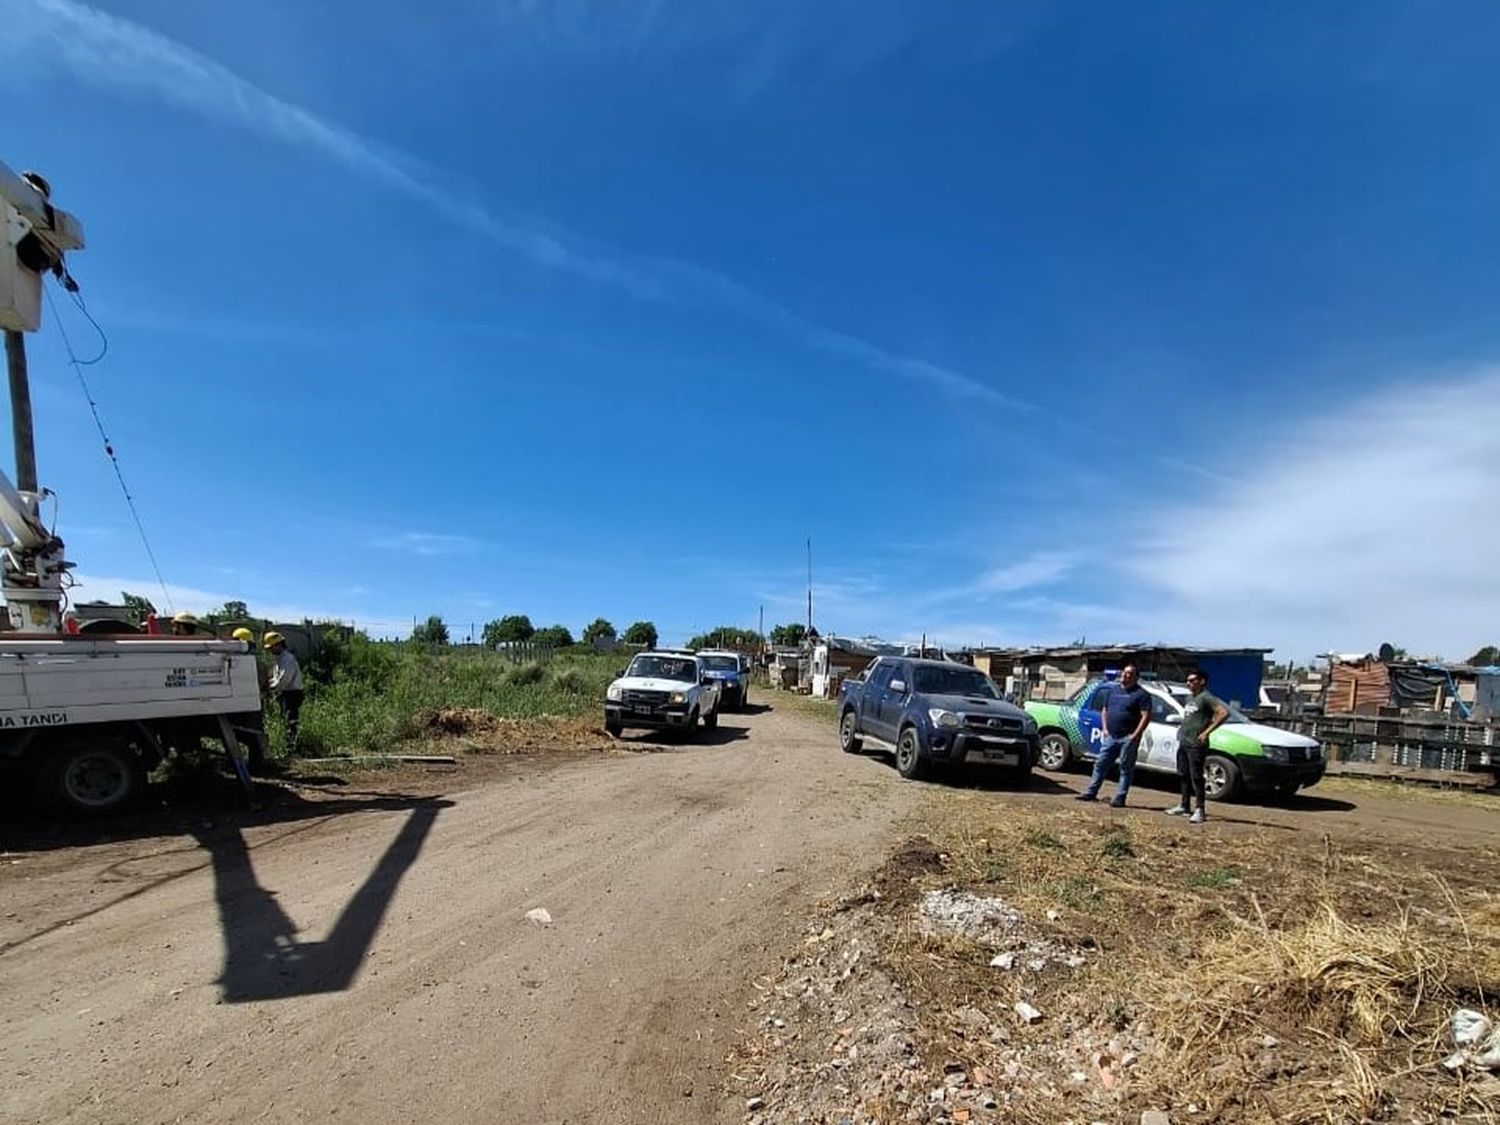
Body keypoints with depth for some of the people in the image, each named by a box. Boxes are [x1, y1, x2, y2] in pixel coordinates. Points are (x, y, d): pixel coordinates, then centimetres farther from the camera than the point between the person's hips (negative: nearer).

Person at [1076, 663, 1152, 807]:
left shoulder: (1141, 694, -5)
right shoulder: (1112, 690, 13)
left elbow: (1146, 716, -11)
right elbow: (1104, 710, 20)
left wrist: (1135, 735, -16)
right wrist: (1105, 728, 8)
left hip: (1128, 738, -6)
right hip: (1110, 736, 6)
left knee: (1126, 768, 1)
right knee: (1100, 764, 7)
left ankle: (1119, 799, 5)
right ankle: (1090, 793, 13)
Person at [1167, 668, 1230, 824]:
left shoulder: (1206, 698, -10)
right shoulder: (1189, 698, 17)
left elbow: (1224, 713, -22)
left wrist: (1207, 732, -21)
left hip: (1196, 744, -9)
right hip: (1183, 742, 9)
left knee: (1196, 777, -7)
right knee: (1183, 776, 14)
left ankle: (1200, 810, -2)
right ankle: (1184, 805, 23)